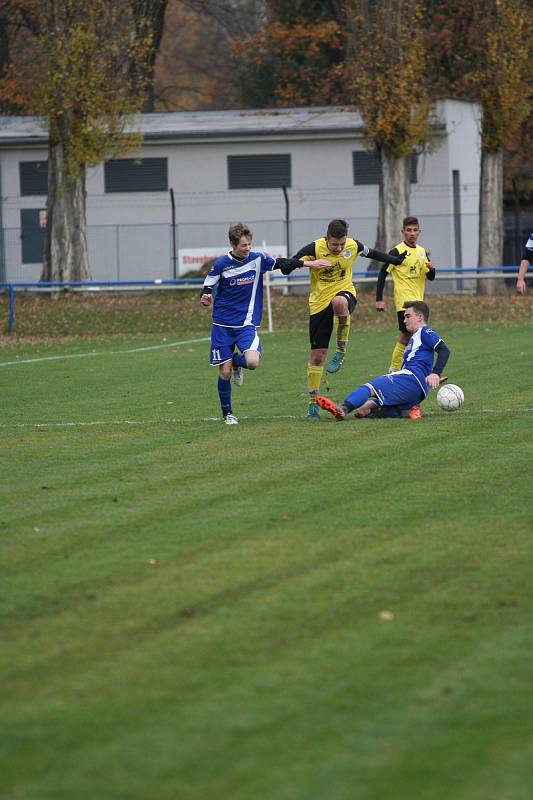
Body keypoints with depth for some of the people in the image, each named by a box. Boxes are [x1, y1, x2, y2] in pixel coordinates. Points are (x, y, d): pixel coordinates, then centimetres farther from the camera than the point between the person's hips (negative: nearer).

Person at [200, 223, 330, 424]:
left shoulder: (257, 259, -3)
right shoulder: (221, 264, -8)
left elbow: (282, 264, 7)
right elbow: (207, 289, 0)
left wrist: (311, 263, 5)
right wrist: (205, 298, -23)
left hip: (247, 324, 1)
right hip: (223, 324, -1)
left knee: (253, 362, -23)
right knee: (225, 372, -2)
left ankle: (236, 362, 14)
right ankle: (227, 413, 18)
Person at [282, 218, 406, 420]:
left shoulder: (353, 246, -6)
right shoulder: (315, 249, -15)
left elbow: (371, 253, 16)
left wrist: (394, 260, 26)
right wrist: (308, 263, -36)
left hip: (345, 292, 0)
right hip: (319, 303, 0)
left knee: (339, 302, -40)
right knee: (317, 355, -1)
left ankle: (341, 351, -19)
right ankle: (313, 401, 13)